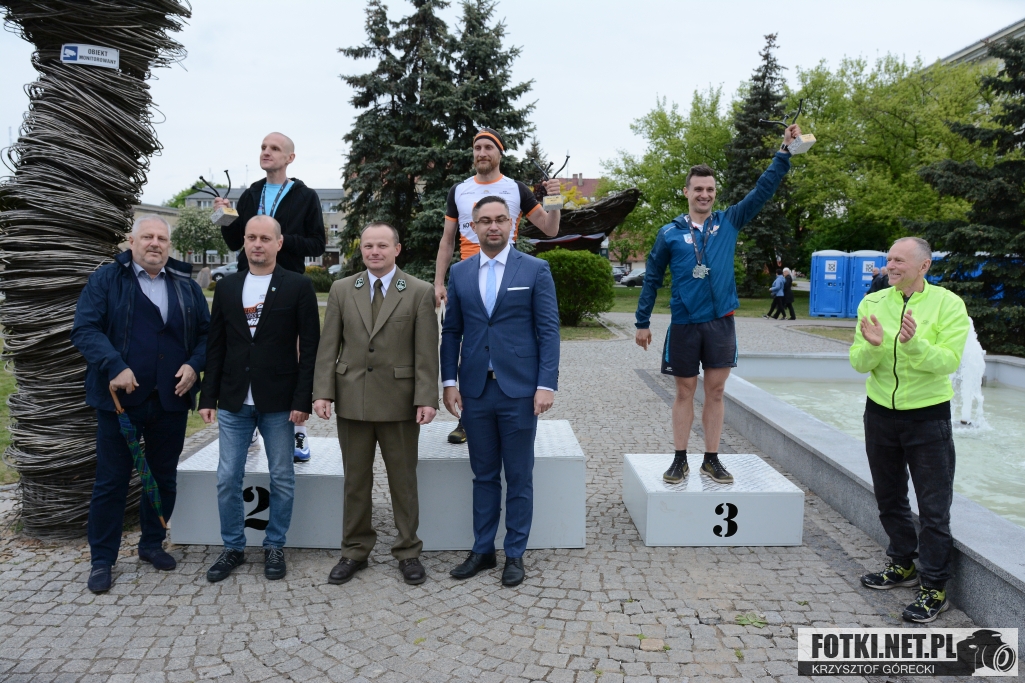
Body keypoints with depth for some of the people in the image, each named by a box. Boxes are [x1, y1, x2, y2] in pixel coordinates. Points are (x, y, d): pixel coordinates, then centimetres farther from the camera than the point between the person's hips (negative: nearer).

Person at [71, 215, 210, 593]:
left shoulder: (186, 285, 9)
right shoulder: (106, 279, -1)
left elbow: (206, 332, 11)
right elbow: (84, 329, -10)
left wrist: (194, 365, -7)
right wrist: (114, 367, -23)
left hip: (170, 401, 4)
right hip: (120, 397, -3)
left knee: (164, 477, 13)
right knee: (111, 481, 5)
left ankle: (152, 544, 31)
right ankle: (102, 559, 18)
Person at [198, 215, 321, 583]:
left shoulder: (298, 286, -3)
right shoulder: (227, 287, 9)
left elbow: (309, 348, -5)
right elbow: (216, 346, 10)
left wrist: (302, 400, -11)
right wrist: (208, 397, 5)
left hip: (278, 402, -3)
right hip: (233, 401, 3)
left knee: (282, 479, 7)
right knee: (227, 479, 7)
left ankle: (274, 546, 24)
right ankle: (233, 548, 24)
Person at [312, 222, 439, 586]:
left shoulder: (419, 292, -1)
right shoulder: (341, 290, 6)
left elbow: (426, 352, -5)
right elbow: (328, 347, 5)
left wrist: (426, 399, -11)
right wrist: (322, 392, -4)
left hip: (399, 401, -2)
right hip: (352, 400, 2)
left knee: (404, 480, 8)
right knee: (355, 480, 12)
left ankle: (408, 551, 23)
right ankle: (355, 551, 26)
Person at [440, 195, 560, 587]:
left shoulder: (535, 270, -1)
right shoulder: (459, 273, 9)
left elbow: (548, 331, -4)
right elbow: (451, 331, 10)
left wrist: (547, 384, -11)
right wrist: (449, 382, 2)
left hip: (519, 390, -3)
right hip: (475, 390, 3)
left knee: (519, 477, 8)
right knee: (483, 475, 13)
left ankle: (515, 554, 21)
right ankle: (482, 550, 25)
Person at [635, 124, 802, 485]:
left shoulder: (729, 222, 5)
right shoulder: (670, 233, 1)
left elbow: (763, 190, 2)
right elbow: (652, 278, 5)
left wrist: (784, 151, -5)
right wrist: (642, 322, 4)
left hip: (720, 322, 1)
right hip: (684, 324, -1)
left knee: (715, 392, 7)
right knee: (685, 392, 7)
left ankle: (711, 460, 18)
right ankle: (680, 460, 17)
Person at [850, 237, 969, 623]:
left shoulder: (948, 304, -10)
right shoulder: (872, 303, -1)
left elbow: (950, 361, -19)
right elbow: (859, 363, -6)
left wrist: (915, 343, -35)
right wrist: (872, 346, -27)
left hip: (928, 416, -4)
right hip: (880, 413, 4)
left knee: (934, 507, 2)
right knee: (890, 499, 18)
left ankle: (934, 587, 16)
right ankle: (903, 565, 37)